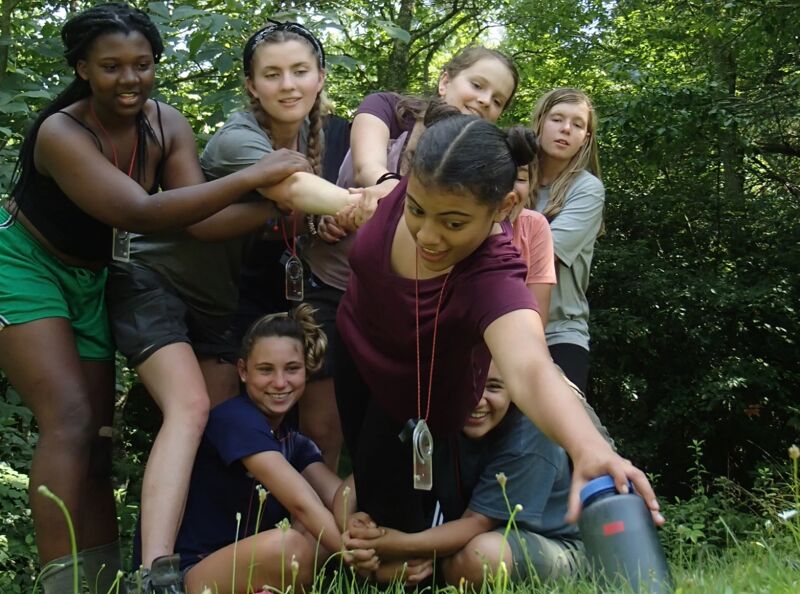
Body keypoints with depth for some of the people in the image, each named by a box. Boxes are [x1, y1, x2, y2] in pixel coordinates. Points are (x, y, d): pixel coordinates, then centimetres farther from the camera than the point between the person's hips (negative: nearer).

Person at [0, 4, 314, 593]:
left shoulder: (167, 126, -9)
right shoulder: (60, 134, -27)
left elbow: (196, 218, -18)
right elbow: (139, 213, -39)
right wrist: (250, 178, -44)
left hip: (91, 282, 6)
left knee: (97, 439, 2)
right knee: (71, 420, -20)